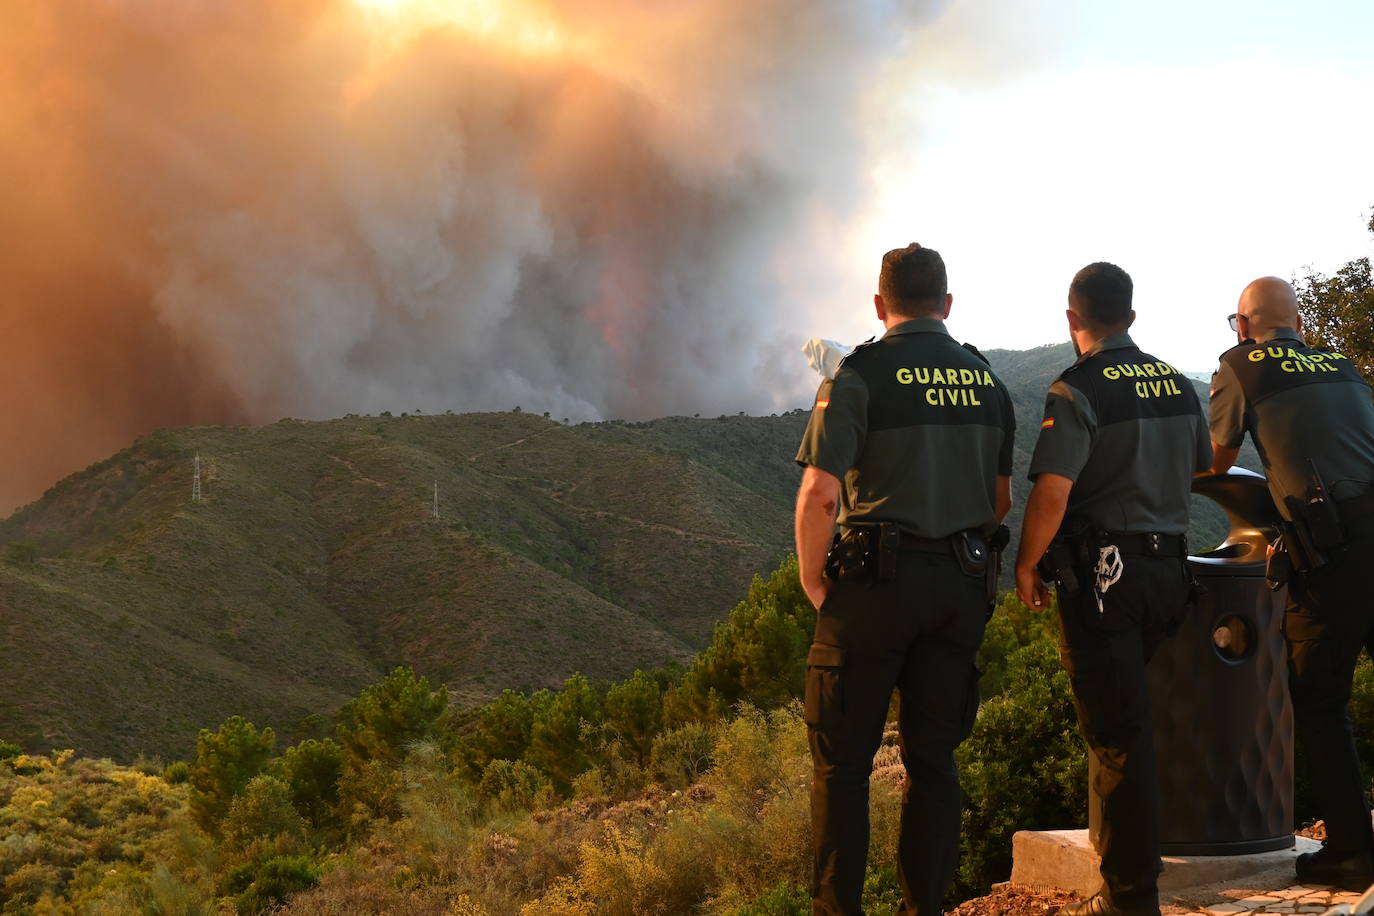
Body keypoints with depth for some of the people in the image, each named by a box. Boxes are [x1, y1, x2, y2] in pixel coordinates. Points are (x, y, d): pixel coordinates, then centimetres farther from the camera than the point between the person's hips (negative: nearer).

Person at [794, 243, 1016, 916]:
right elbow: (1001, 499, 15)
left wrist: (814, 585, -5)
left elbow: (819, 493, -16)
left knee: (842, 759, 3)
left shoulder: (861, 374, -8)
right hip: (962, 584, 5)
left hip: (875, 582, -5)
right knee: (933, 755, 12)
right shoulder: (985, 380, 9)